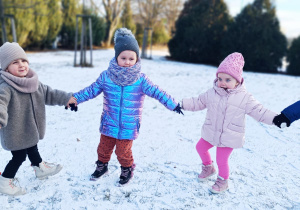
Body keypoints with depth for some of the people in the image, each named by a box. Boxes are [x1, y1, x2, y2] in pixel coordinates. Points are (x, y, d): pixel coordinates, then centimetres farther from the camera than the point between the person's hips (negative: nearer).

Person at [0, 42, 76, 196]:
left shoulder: (34, 83, 1)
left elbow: (49, 94, 12)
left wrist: (66, 98, 9)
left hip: (30, 130, 7)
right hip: (15, 133, -7)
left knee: (32, 149, 28)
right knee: (19, 156, 5)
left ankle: (40, 168, 50)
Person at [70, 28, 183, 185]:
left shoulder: (140, 79, -11)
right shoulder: (106, 76, -7)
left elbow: (156, 92, -9)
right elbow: (92, 90, 2)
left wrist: (173, 104, -12)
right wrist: (75, 98, -1)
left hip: (128, 126, -2)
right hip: (109, 123, 3)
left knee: (123, 151, 6)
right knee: (104, 147, 18)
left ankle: (127, 170, 36)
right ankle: (102, 166, 46)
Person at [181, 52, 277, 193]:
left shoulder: (244, 98, -12)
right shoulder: (212, 93, -3)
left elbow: (259, 112, -10)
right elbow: (198, 102, 9)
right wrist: (182, 104, 2)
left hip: (229, 137, -5)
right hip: (211, 133, 5)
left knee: (222, 160, 0)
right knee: (200, 147, 21)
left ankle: (223, 181, 31)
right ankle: (208, 168, 49)